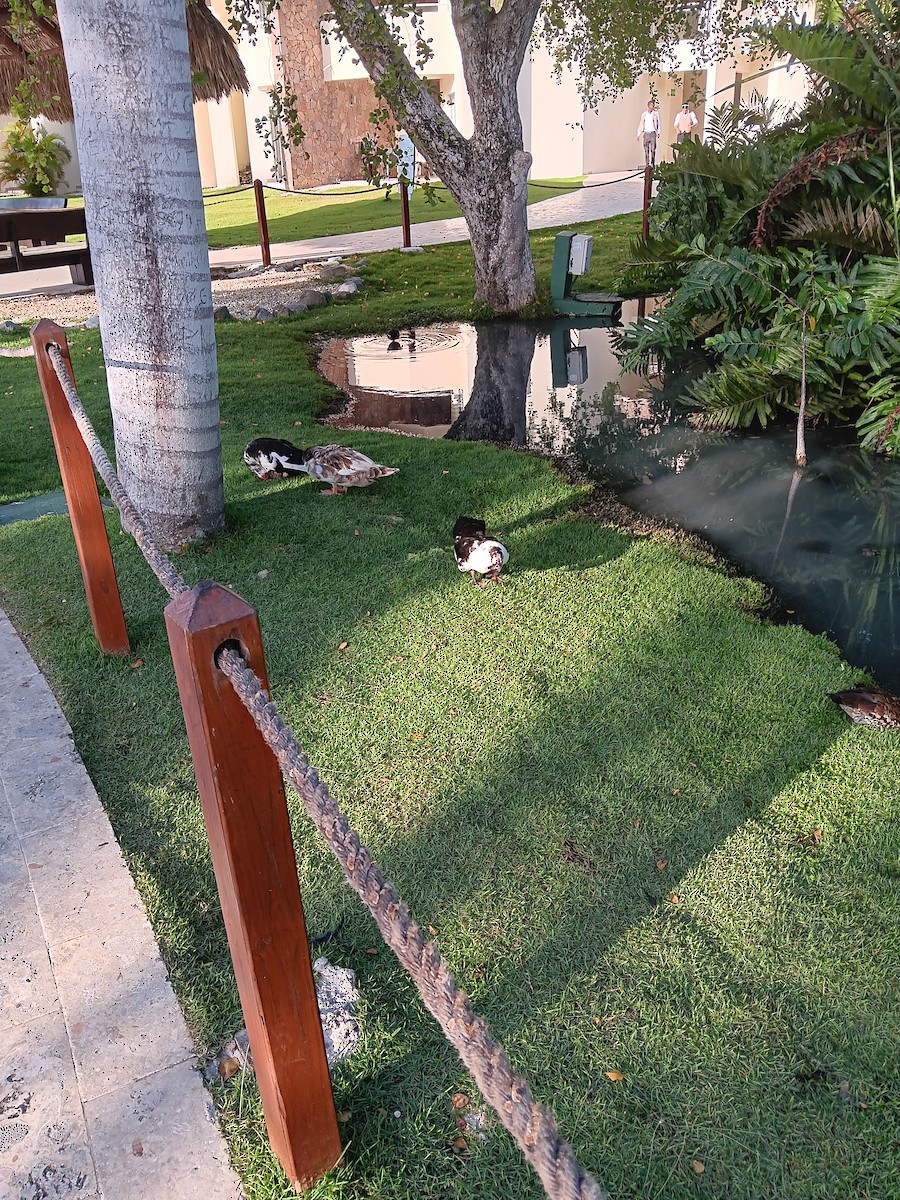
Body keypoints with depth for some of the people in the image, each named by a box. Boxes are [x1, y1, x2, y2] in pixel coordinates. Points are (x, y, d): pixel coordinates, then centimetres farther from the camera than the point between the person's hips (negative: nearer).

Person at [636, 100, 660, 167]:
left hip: (653, 133, -1)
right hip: (646, 133, 2)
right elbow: (641, 124, 12)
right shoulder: (644, 114, 10)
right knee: (646, 150, -1)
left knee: (653, 149, -7)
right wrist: (638, 135, 8)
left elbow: (658, 123, 4)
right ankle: (647, 165, 2)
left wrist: (658, 132, -10)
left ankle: (653, 165, -4)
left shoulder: (656, 113, 5)